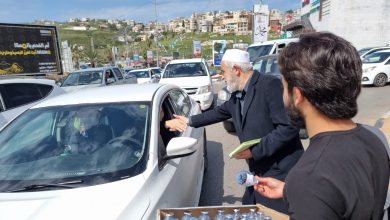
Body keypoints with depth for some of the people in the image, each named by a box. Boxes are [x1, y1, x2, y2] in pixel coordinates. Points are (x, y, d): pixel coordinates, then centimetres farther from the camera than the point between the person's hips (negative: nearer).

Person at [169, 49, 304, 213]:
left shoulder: (270, 85, -18)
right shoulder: (237, 95, 9)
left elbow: (289, 127, -23)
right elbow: (219, 112, 25)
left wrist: (255, 150, -21)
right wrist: (189, 121, 30)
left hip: (280, 174, -8)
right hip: (258, 173, 8)